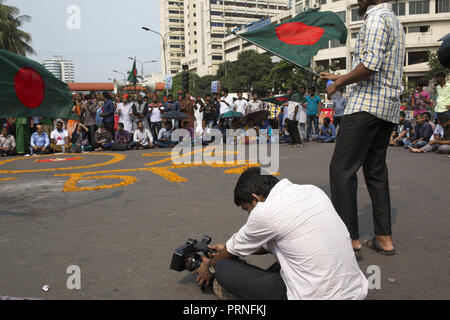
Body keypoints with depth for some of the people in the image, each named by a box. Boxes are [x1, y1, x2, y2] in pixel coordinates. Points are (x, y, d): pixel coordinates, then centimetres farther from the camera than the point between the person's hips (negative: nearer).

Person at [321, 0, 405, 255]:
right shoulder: (395, 21, 25)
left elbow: (371, 64, -21)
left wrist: (339, 84, -8)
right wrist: (341, 77, 25)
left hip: (368, 103, -10)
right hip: (390, 107, 10)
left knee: (342, 168, -8)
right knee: (376, 169, 11)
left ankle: (350, 238, -8)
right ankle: (385, 239, 13)